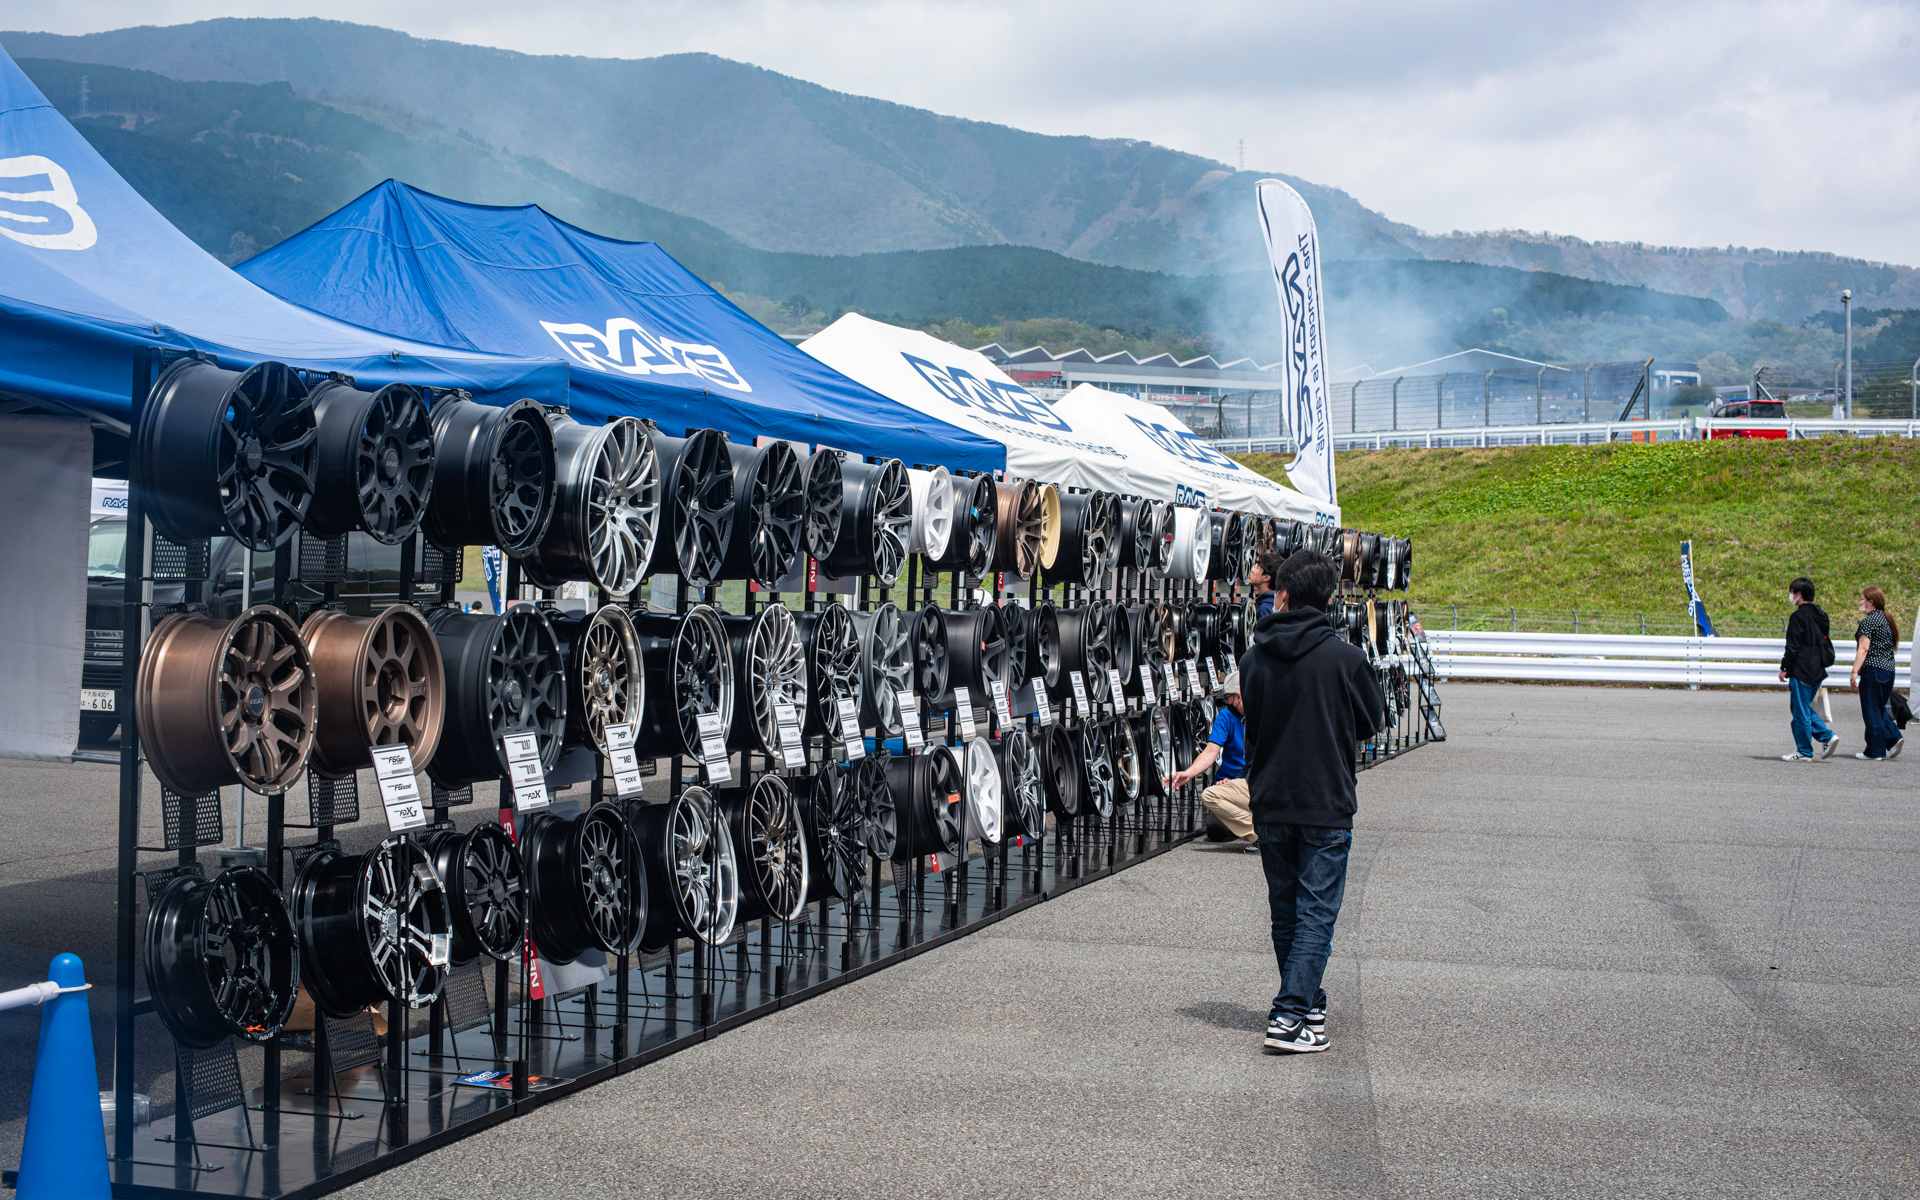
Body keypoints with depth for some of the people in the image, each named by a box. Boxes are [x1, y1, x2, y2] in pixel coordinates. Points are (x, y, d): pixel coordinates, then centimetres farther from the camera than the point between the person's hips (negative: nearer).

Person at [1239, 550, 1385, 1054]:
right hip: (1326, 806, -4)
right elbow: (1371, 721, 3)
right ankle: (1290, 1016, -9)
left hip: (1269, 806, 4)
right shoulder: (1345, 657, -11)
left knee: (1286, 913, 16)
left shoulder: (1253, 659, -2)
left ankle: (1307, 1003, 28)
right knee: (1316, 913, -1)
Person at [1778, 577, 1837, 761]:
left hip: (1802, 671, -9)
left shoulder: (1799, 616, -14)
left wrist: (1784, 668, -8)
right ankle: (1827, 736, 7)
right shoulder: (1820, 615, 12)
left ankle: (1804, 751, 4)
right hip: (1817, 671, 9)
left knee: (1800, 711, -1)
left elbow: (1793, 646, -16)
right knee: (1803, 708, 19)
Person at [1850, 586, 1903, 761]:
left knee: (1871, 709, -2)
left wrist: (1855, 671, -17)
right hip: (1888, 669, 8)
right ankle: (1894, 737, 0)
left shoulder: (1868, 621, -11)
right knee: (1881, 708, 18)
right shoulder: (1887, 620, 14)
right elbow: (1891, 646, 19)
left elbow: (1863, 648, -17)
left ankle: (1875, 751, 0)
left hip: (1872, 668, -8)